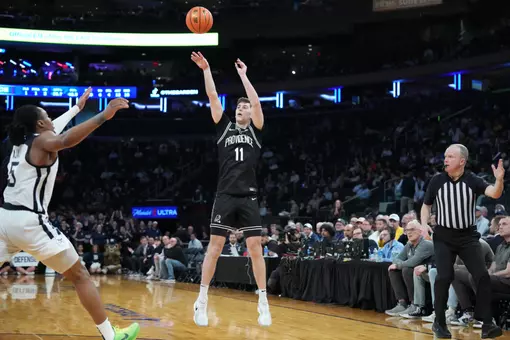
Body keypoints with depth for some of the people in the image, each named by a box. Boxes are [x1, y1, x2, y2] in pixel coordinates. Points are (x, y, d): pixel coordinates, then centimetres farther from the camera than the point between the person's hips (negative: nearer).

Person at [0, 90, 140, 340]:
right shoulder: (41, 140, -2)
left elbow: (55, 131, 40)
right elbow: (65, 140, -28)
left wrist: (77, 107, 51)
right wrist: (104, 115, -34)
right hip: (29, 222, -7)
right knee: (80, 276, 1)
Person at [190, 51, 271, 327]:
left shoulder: (255, 131, 10)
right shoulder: (224, 127, 13)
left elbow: (257, 102, -5)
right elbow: (213, 98, 5)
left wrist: (243, 75, -1)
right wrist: (206, 70, 0)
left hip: (249, 198, -1)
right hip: (225, 197, 1)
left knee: (255, 248, -3)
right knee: (214, 247, -2)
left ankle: (263, 304, 4)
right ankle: (202, 302, 4)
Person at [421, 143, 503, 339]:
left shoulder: (473, 181, -8)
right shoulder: (437, 181, -5)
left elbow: (495, 194, -24)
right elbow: (426, 205, 10)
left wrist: (499, 180, -44)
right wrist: (424, 225, -7)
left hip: (468, 236, 0)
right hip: (444, 236, 0)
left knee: (482, 276, -9)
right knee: (444, 277, -7)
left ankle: (487, 324, -3)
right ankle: (439, 322, 9)